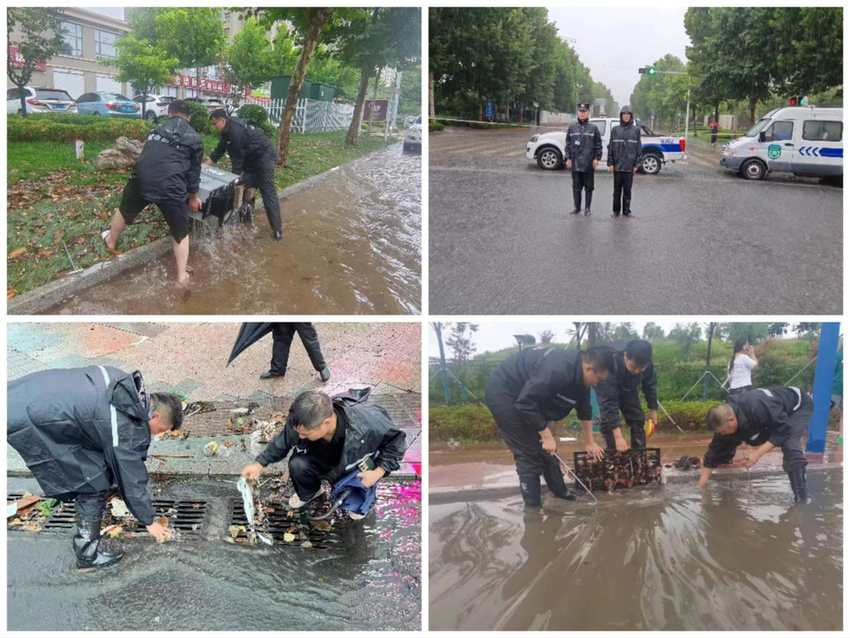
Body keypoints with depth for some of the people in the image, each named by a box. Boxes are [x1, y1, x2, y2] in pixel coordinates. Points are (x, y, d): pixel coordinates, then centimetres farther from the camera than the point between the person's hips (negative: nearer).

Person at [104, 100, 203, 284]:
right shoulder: (194, 138, 11)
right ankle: (182, 275, 17)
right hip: (171, 186, -3)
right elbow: (194, 170, 15)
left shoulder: (156, 129, 22)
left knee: (125, 211, 33)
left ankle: (111, 241, 55)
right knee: (180, 232, 13)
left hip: (141, 179, 4)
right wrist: (193, 196, 30)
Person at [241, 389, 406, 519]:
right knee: (297, 465, -24)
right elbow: (283, 441, -8)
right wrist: (260, 463, -14)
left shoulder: (367, 423, -43)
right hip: (325, 459, 3)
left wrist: (378, 473, -30)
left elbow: (396, 439, -24)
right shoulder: (303, 424, -32)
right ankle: (309, 492, 12)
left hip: (359, 461, -3)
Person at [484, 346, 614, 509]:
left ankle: (561, 493, 29)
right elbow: (526, 404, -33)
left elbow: (584, 410, 15)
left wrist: (589, 442, 21)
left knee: (545, 451, 14)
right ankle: (533, 509, 0)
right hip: (503, 393, -9)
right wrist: (547, 436, -23)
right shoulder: (557, 370, -34)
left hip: (525, 396, 10)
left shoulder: (579, 375, -2)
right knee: (529, 454, -8)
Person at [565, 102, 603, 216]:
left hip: (588, 163, -2)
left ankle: (587, 208, 12)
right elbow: (568, 144, 9)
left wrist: (597, 158, -4)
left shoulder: (593, 127, 1)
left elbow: (598, 144, 2)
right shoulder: (572, 127, 7)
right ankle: (577, 207, 16)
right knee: (576, 187, 7)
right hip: (575, 163, 2)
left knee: (588, 187, 4)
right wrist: (568, 158, 2)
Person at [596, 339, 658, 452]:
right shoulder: (611, 364, -46)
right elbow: (609, 402, -47)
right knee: (607, 421, -20)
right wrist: (618, 436, -50)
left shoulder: (647, 364, -31)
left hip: (628, 387, 4)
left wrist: (653, 409, -1)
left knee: (638, 420, -3)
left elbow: (650, 384, -7)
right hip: (607, 386, -4)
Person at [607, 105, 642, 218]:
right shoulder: (615, 130, 5)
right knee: (617, 189, 5)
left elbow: (639, 148, 4)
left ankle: (626, 211, 11)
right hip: (617, 165, 0)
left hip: (629, 166, 0)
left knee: (627, 190, 4)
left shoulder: (636, 130, 5)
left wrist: (637, 164, -1)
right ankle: (616, 211, 12)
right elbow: (611, 147, 5)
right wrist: (610, 163, -1)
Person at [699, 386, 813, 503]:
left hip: (798, 406, -7)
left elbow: (784, 430, -37)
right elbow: (714, 454, -11)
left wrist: (758, 453, -39)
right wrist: (700, 487, -12)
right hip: (772, 418, 7)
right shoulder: (724, 422, -19)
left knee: (790, 447, -32)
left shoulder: (757, 408, -45)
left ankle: (800, 500, -24)